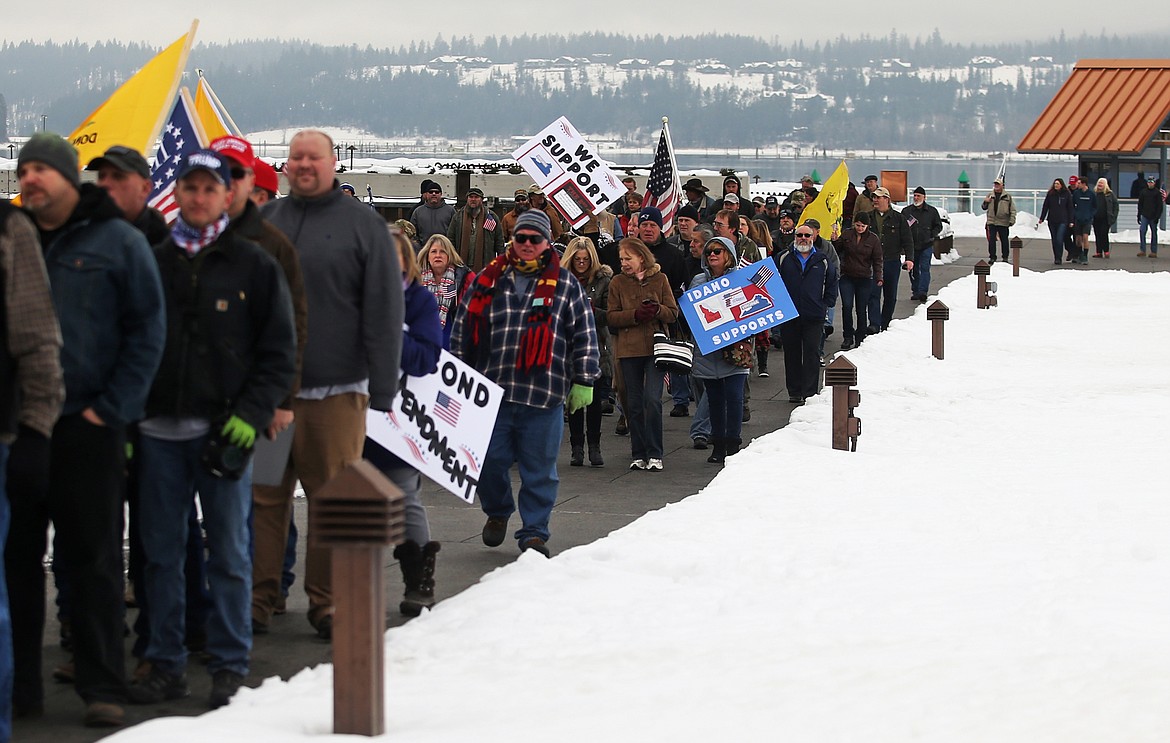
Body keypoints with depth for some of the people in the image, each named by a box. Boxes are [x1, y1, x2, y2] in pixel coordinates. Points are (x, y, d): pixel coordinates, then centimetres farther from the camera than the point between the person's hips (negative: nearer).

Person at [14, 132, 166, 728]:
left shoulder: (116, 241, 0)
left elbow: (147, 329, -1)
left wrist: (113, 407, -8)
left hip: (88, 427, -3)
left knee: (92, 560, 1)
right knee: (15, 555, 7)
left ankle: (102, 685, 6)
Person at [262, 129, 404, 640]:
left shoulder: (362, 225, 1)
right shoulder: (264, 221, 12)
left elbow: (384, 310, -2)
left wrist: (381, 388, -7)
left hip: (335, 390, -3)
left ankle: (328, 601, 8)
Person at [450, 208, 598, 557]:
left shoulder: (566, 285, 7)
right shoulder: (489, 279, 11)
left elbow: (584, 336, 7)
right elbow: (463, 328, 15)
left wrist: (583, 382, 2)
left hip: (543, 395, -2)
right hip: (491, 389, 2)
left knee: (539, 469, 2)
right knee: (490, 461, 5)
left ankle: (534, 533, 12)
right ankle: (497, 512, 32)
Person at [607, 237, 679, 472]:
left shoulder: (659, 279, 5)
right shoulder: (618, 282, 7)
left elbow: (673, 312, 5)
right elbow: (612, 317, 1)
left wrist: (657, 310, -16)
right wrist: (635, 314, -15)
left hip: (655, 347, -2)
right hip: (629, 349, 2)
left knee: (652, 399, -11)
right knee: (634, 403, 4)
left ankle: (654, 455, -4)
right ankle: (639, 455, 12)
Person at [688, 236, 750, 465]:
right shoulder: (698, 281, 9)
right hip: (707, 350, 3)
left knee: (734, 396, -7)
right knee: (714, 399, 8)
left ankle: (732, 444, 1)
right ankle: (718, 445, 15)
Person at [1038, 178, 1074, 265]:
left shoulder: (1066, 194, 0)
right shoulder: (1050, 194, 5)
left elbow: (1070, 208, 3)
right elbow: (1045, 207, 9)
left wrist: (1071, 221, 0)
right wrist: (1041, 219, 5)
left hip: (1062, 221, -3)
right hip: (1052, 221, 3)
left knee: (1059, 240, -13)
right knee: (1054, 240, 8)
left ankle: (1058, 258, -9)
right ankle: (1056, 258, 16)